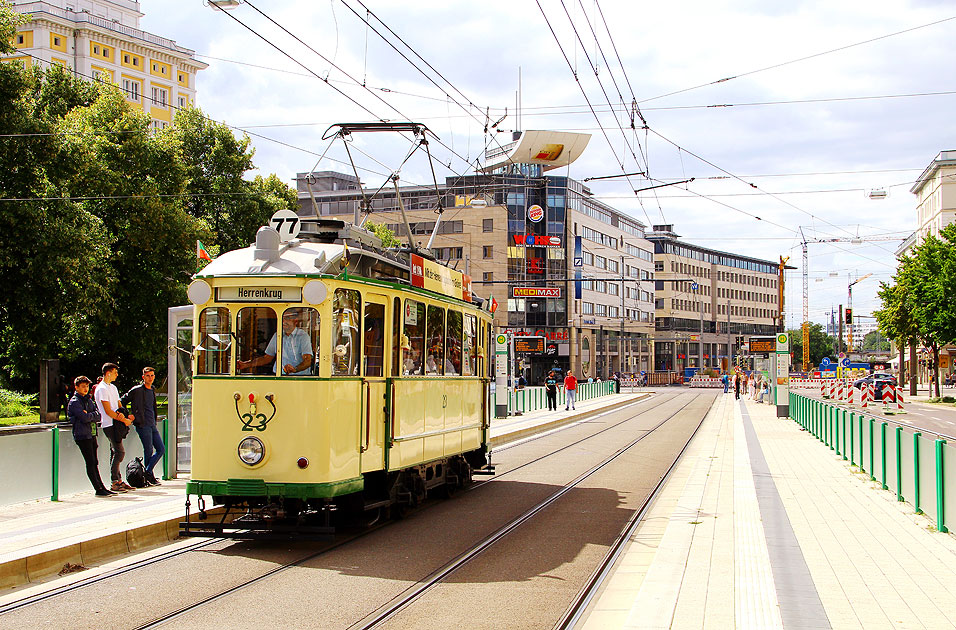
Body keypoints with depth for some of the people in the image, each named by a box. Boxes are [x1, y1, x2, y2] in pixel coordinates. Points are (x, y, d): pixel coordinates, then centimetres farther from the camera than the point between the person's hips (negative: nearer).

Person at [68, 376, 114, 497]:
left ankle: (102, 487, 13)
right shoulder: (74, 402, -7)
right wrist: (95, 414, -3)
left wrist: (89, 415, -11)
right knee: (91, 463, -7)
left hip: (92, 434, 8)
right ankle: (99, 489, -6)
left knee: (94, 463, 11)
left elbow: (99, 416, 6)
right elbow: (85, 418, -19)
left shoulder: (89, 400, 17)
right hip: (82, 435, -8)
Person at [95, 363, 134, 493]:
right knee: (119, 452, -11)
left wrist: (126, 417, -1)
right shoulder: (102, 389, -9)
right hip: (110, 424, -9)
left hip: (116, 423, 9)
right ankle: (115, 483, -7)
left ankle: (118, 480, 11)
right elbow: (108, 411, -15)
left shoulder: (113, 388, 20)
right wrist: (124, 420, -13)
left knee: (115, 453, 9)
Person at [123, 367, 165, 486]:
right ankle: (150, 477, 5)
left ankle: (147, 472, 7)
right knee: (149, 450, -4)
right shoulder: (137, 390, -7)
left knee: (161, 449, 2)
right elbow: (122, 402, -5)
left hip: (152, 425, 8)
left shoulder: (152, 390, 16)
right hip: (142, 425, -8)